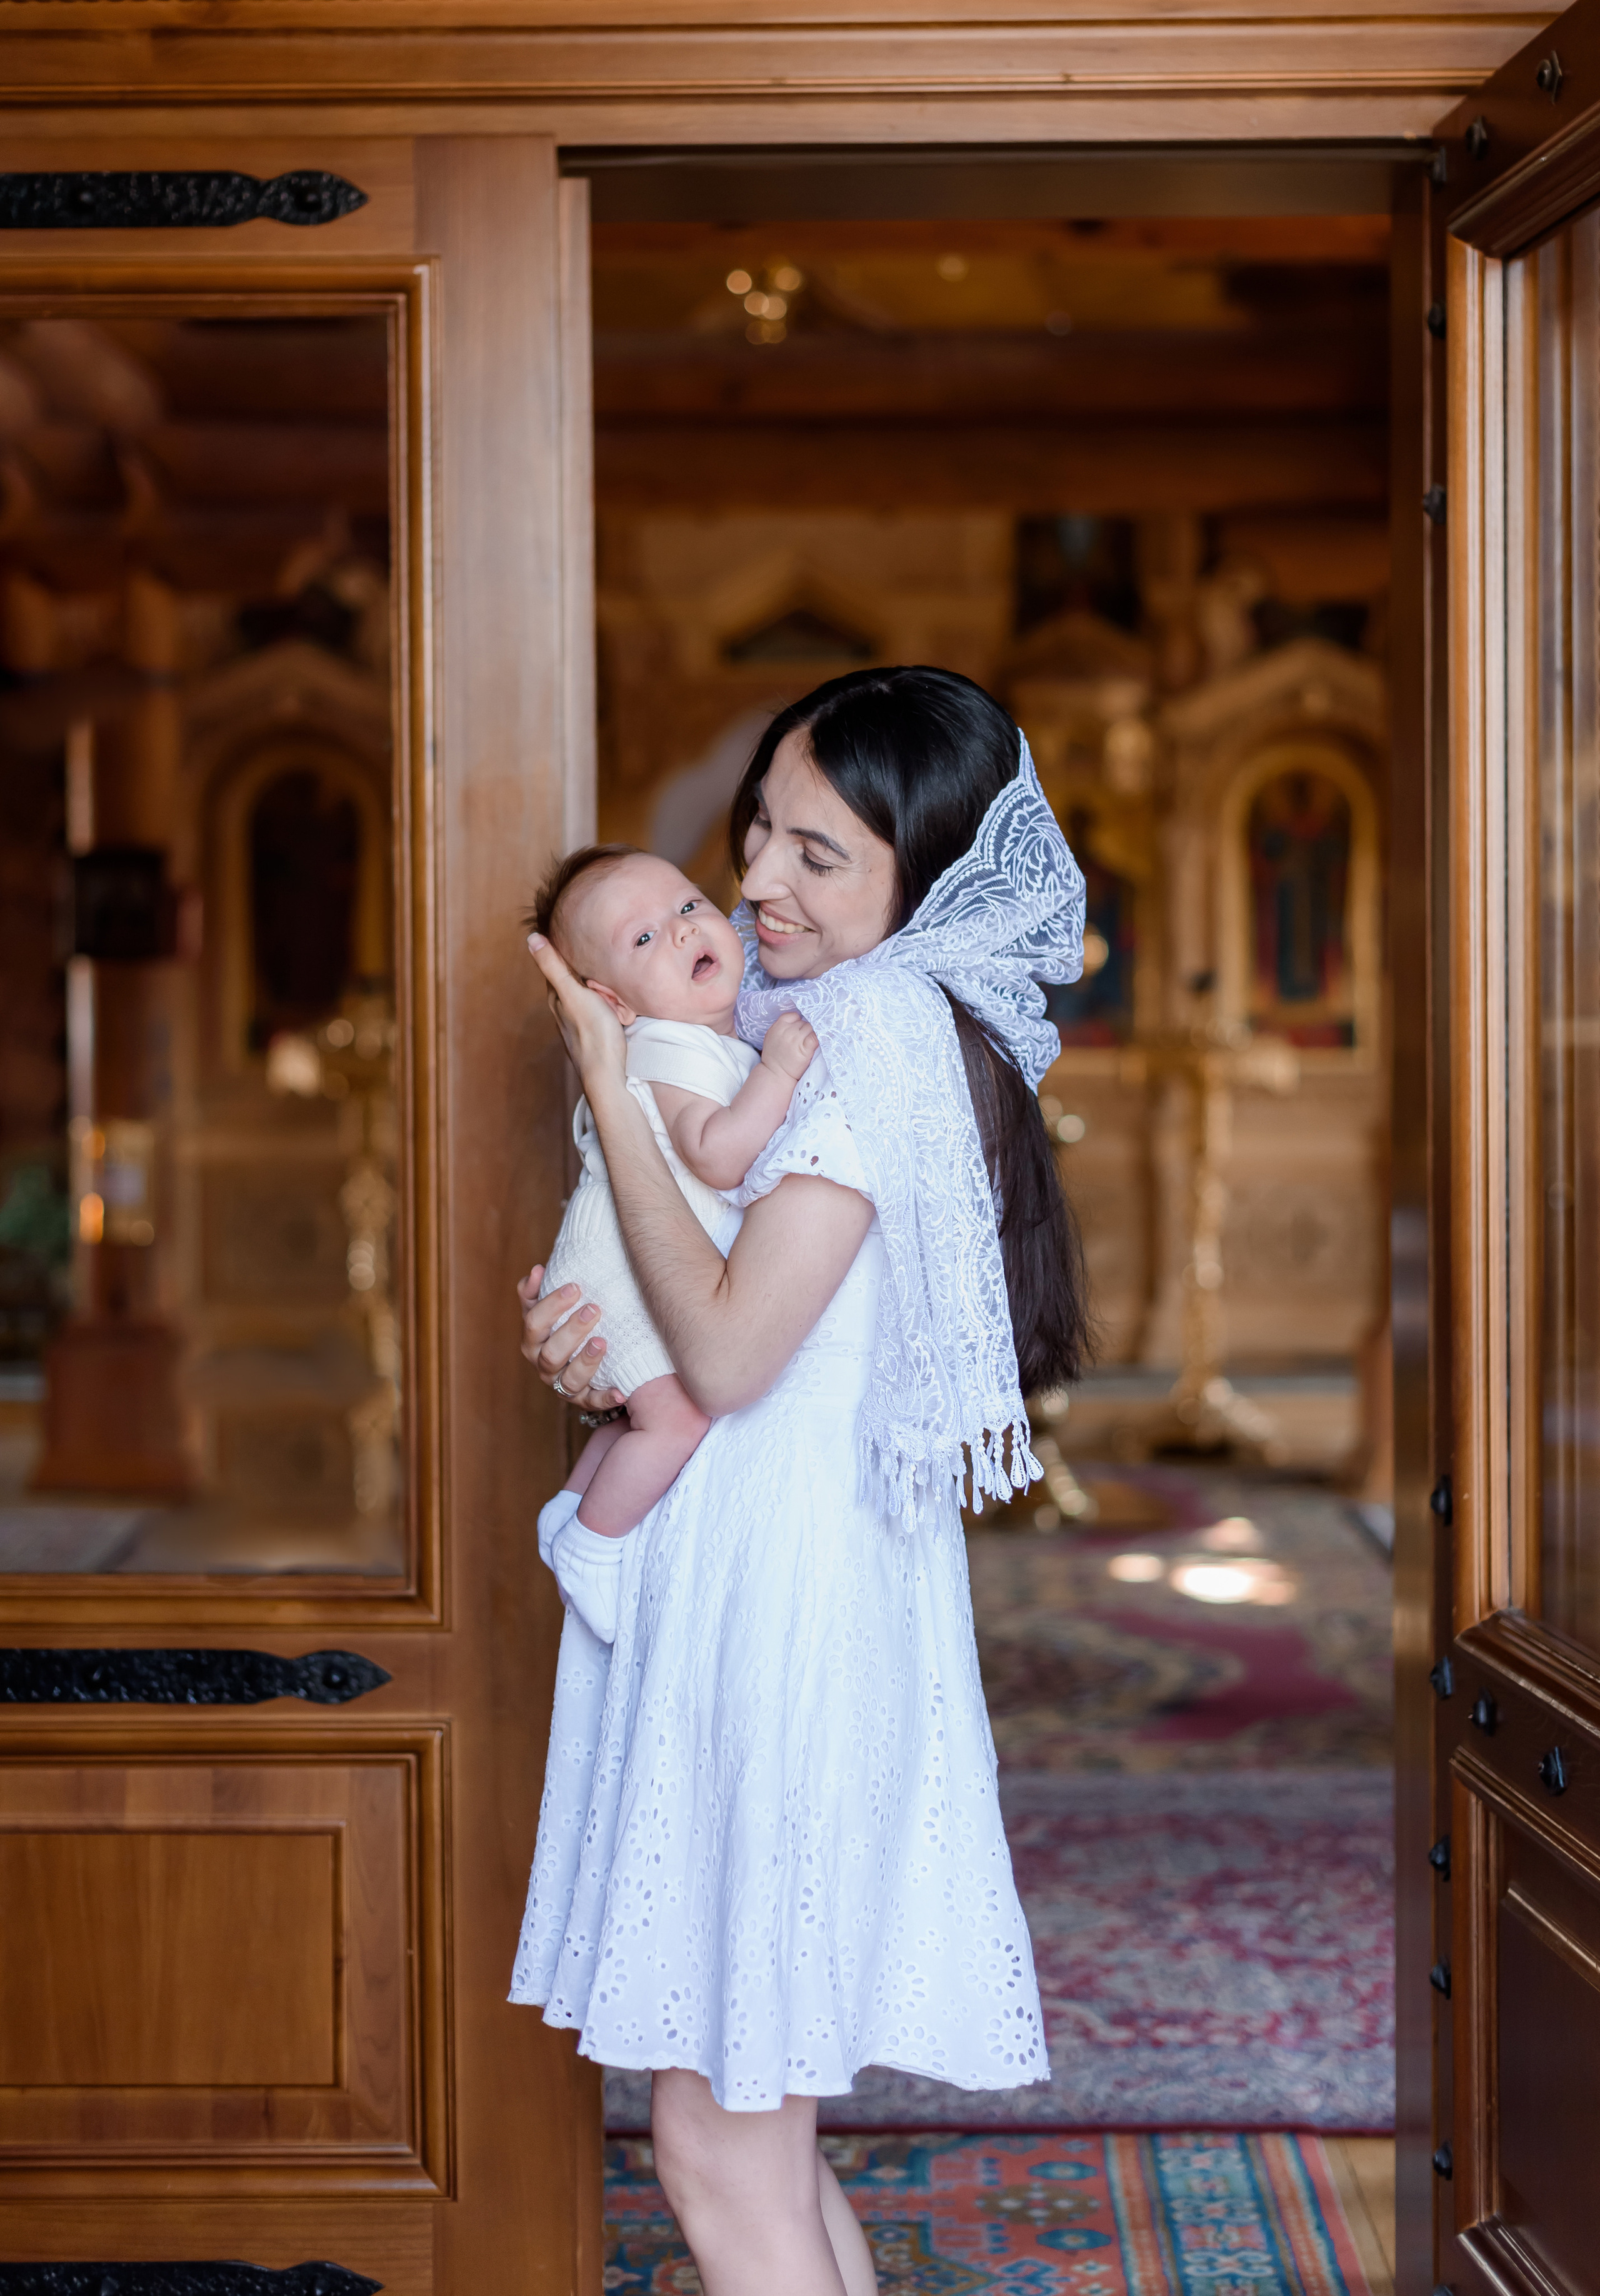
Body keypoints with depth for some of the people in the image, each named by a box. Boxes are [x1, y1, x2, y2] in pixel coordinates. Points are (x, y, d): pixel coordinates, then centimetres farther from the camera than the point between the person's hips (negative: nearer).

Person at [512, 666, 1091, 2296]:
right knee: (759, 2130, 18)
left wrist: (609, 1089, -16)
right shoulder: (806, 1009, 13)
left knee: (718, 2152, -1)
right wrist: (584, 1343, -2)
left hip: (782, 1604, -10)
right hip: (741, 1579, 10)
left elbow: (729, 1351, -21)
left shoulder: (881, 1032, -17)